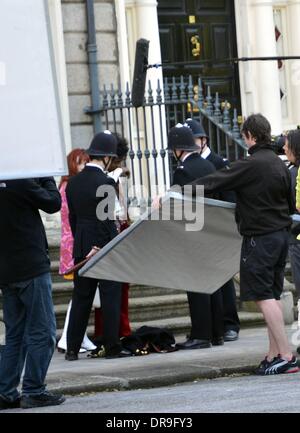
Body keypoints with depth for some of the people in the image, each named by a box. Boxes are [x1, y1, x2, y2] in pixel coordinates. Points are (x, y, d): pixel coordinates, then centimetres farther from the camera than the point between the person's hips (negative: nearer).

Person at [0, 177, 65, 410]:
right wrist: (47, 178, 6)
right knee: (42, 331, -2)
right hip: (31, 267, -8)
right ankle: (33, 391, -3)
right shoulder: (20, 181, -15)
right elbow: (53, 203, -8)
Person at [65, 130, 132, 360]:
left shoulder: (73, 183, 6)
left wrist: (81, 244, 15)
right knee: (111, 298, 1)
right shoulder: (106, 182, -14)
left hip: (81, 248, 6)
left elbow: (73, 217, 10)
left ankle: (72, 348, 8)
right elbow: (108, 220, -14)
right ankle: (112, 347, 2)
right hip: (104, 247, -6)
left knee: (81, 298, 9)